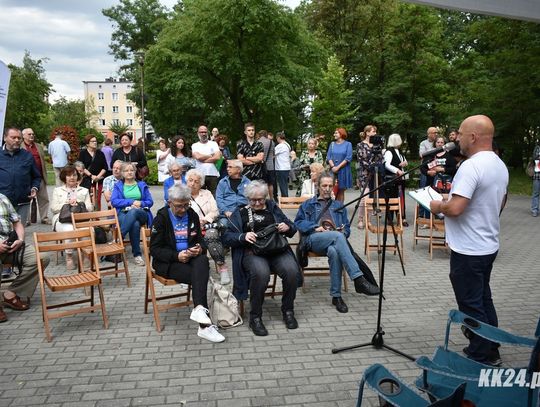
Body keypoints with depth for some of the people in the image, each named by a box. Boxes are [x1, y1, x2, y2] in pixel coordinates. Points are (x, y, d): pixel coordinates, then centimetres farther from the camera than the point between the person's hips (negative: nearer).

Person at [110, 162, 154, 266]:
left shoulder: (142, 185, 22)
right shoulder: (118, 186, 18)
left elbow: (150, 202, 12)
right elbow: (113, 201, 1)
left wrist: (141, 203, -10)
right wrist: (131, 202, -9)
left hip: (141, 214, 1)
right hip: (124, 213, -1)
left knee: (133, 212, -39)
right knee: (135, 224, -38)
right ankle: (137, 255, -33)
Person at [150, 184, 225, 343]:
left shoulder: (192, 215, 11)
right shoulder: (161, 218, -2)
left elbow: (200, 240, 18)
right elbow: (154, 249, -6)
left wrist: (199, 248, -8)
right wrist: (177, 256, -21)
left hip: (191, 257, 4)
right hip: (168, 262, -4)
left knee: (203, 261, -33)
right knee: (200, 276, -29)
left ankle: (199, 308, -48)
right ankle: (205, 325, -33)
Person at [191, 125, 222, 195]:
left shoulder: (213, 144, 11)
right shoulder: (195, 146, 11)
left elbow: (218, 157, -3)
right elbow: (198, 157, -8)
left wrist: (203, 160, -4)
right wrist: (211, 155, 2)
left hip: (213, 175, 0)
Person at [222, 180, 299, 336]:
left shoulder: (272, 208, 21)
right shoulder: (240, 212, 15)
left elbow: (292, 228, 20)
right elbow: (227, 237, 5)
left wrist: (287, 227, -4)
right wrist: (243, 237, -14)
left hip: (277, 249, 3)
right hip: (252, 252, -2)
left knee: (292, 270, -28)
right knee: (261, 273, -35)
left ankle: (288, 311, -5)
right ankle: (255, 317, -18)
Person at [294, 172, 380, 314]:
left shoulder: (339, 206, 31)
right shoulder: (308, 204, 25)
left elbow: (347, 228, 23)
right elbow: (298, 222, 12)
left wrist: (343, 231, -2)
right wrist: (315, 227, -5)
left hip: (335, 240, 2)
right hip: (314, 239, -2)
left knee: (334, 251, -39)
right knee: (337, 236, -38)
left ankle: (336, 296, -34)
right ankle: (359, 279, -47)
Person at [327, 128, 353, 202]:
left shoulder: (348, 144, 2)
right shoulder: (332, 144, 13)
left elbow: (348, 158, -8)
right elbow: (328, 157, 6)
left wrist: (338, 167, -14)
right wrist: (333, 167, -11)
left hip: (343, 170, -2)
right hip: (333, 170, 3)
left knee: (341, 191, 3)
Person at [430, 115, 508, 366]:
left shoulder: (471, 166, -22)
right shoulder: (500, 166, 9)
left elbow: (455, 208, -29)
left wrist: (438, 206, -10)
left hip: (468, 250, -9)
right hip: (489, 246, 10)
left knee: (472, 305, 3)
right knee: (484, 300, 20)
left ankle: (481, 359, 14)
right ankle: (491, 351, 32)